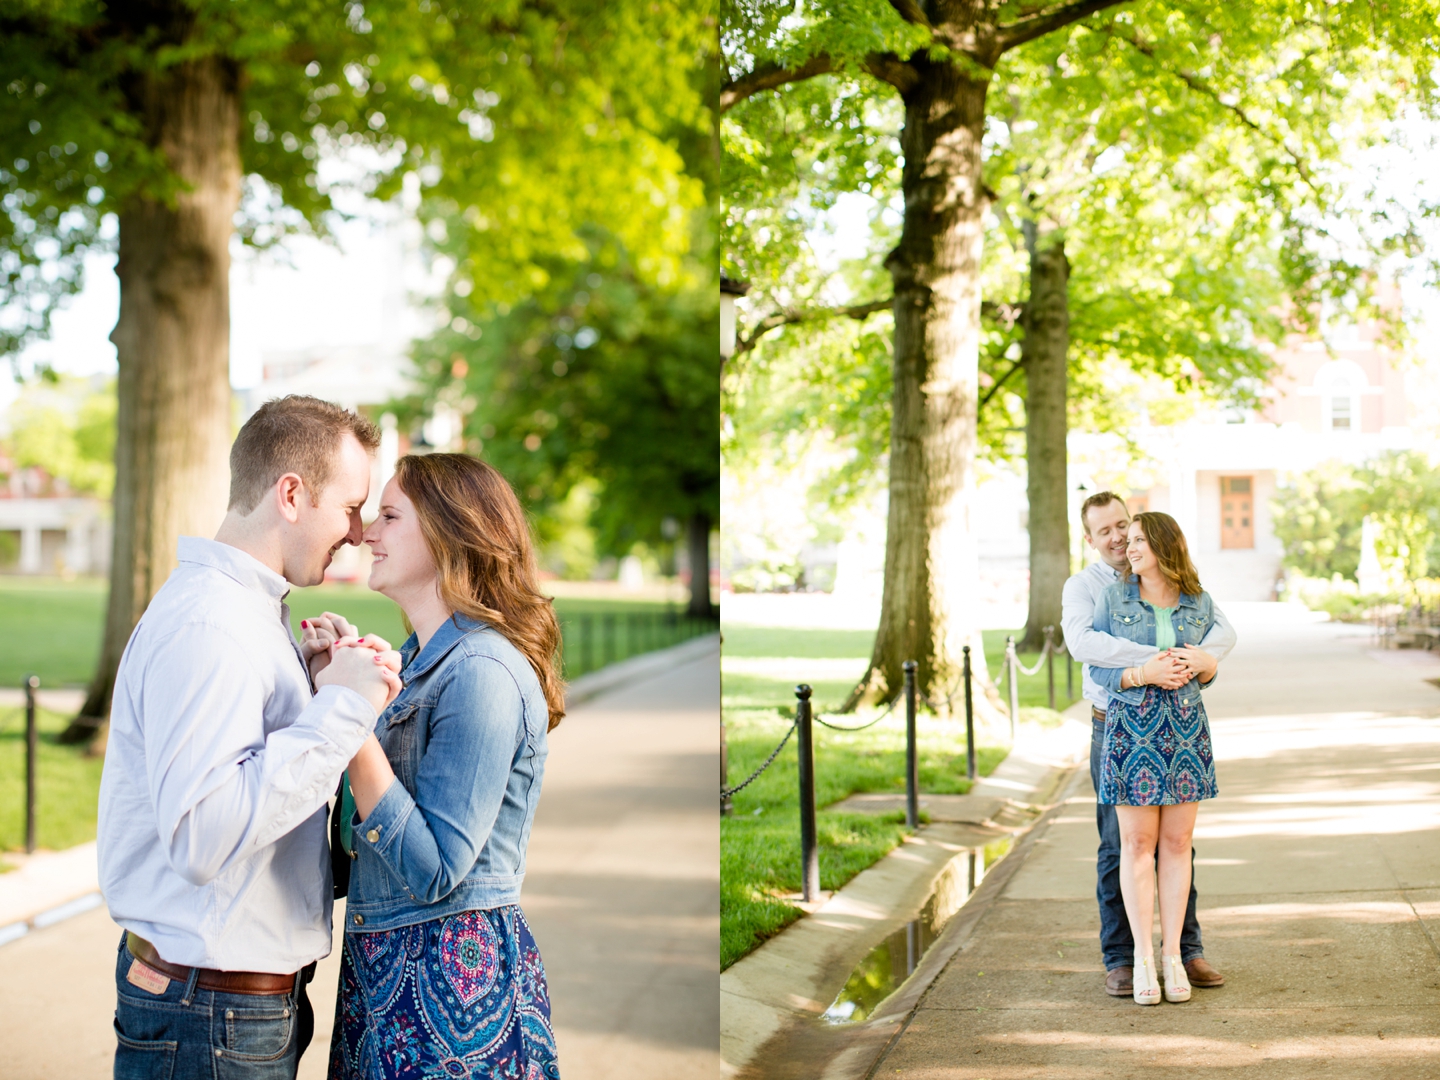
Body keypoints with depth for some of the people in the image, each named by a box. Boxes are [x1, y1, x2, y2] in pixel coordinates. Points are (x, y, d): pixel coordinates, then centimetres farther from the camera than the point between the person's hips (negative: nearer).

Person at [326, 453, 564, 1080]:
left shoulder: (483, 672, -18)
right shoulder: (417, 660, 10)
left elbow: (432, 870, -23)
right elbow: (360, 839, 10)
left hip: (452, 977, -9)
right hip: (382, 965, 9)